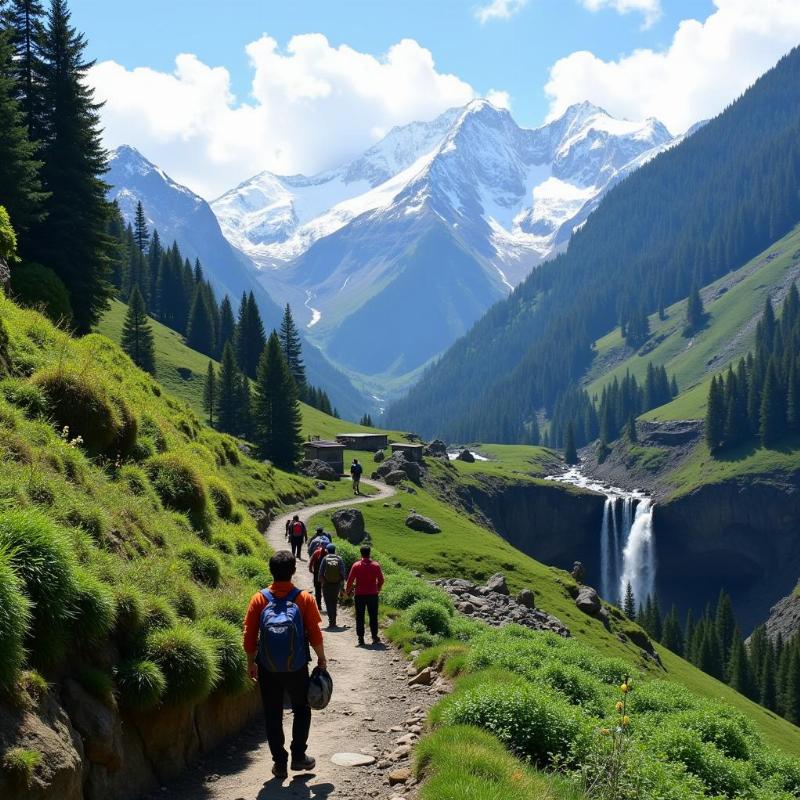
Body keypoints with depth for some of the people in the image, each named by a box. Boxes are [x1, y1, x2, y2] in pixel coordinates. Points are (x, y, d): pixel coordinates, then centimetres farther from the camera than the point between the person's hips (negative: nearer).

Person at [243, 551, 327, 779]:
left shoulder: (259, 599, -6)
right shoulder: (304, 599, -9)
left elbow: (249, 638, -4)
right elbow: (315, 635, -6)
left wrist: (251, 663, 9)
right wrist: (321, 658, 10)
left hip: (268, 670, 1)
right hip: (297, 668, -1)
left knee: (273, 715, 13)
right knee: (301, 709, 20)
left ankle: (280, 763, 16)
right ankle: (298, 757, 17)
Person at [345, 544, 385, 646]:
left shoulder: (356, 565, -7)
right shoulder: (376, 565, -5)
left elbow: (350, 580, -6)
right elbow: (381, 580, 1)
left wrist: (348, 591, 10)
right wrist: (378, 589, 18)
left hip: (360, 595, -1)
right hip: (373, 594, 1)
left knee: (360, 617, 6)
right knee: (373, 616, 10)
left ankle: (360, 639, 4)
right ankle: (375, 637, 12)